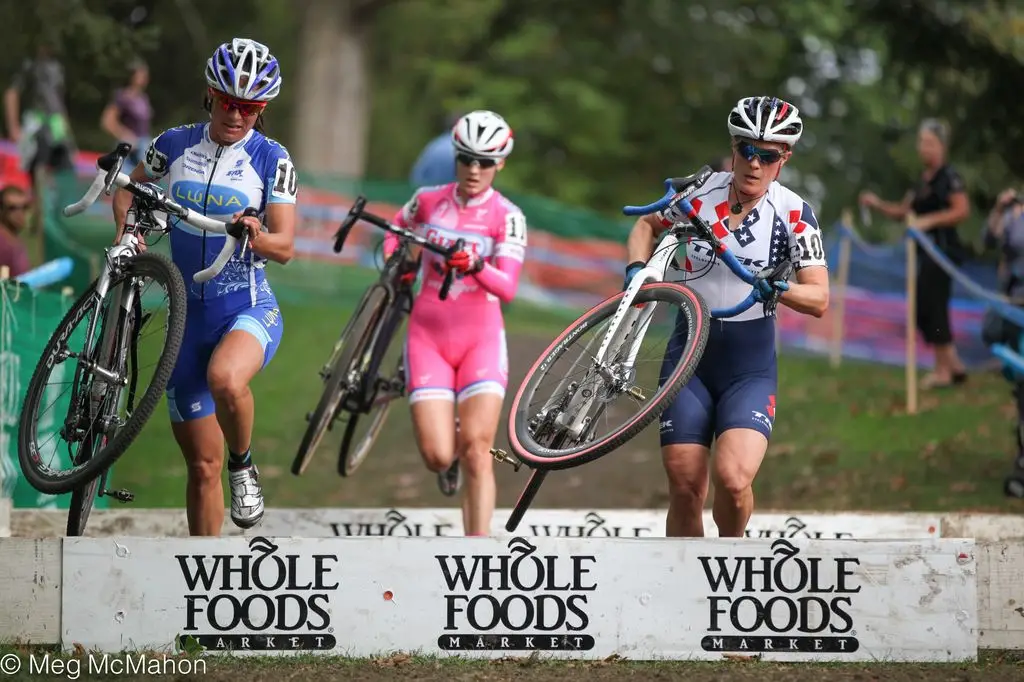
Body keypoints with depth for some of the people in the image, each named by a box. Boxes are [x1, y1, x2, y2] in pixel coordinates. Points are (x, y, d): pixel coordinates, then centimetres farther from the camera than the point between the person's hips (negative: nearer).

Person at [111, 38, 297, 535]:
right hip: (187, 314, 3)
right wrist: (127, 231, -2)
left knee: (225, 379, -38)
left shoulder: (272, 160, -5)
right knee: (202, 463, 4)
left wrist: (258, 237, -31)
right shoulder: (174, 146, 2)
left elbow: (284, 248, -9)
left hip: (249, 309, -3)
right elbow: (127, 190, 18)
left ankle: (243, 466, -9)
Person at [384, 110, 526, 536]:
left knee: (477, 450, -16)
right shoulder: (428, 200, 4)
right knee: (438, 457, -8)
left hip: (480, 337, -2)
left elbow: (508, 288, -14)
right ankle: (451, 453, 32)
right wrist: (394, 262, 6)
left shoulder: (507, 217, -5)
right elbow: (398, 227, 26)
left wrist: (475, 265, -32)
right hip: (428, 336, 2)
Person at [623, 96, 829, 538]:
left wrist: (778, 290, -30)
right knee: (685, 489, -3)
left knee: (732, 478, -22)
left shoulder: (793, 213, -8)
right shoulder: (701, 193, -2)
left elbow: (819, 299, -10)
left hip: (750, 364, -2)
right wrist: (636, 269, -1)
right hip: (689, 353, 2)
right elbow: (648, 226, 18)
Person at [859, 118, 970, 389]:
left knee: (932, 305, -9)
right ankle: (954, 365, 19)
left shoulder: (949, 177, -10)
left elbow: (962, 210, -21)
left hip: (942, 247, -9)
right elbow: (903, 211, 19)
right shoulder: (923, 179, 16)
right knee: (924, 309, 11)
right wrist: (878, 205, 5)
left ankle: (943, 370, -1)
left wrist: (928, 220, -25)